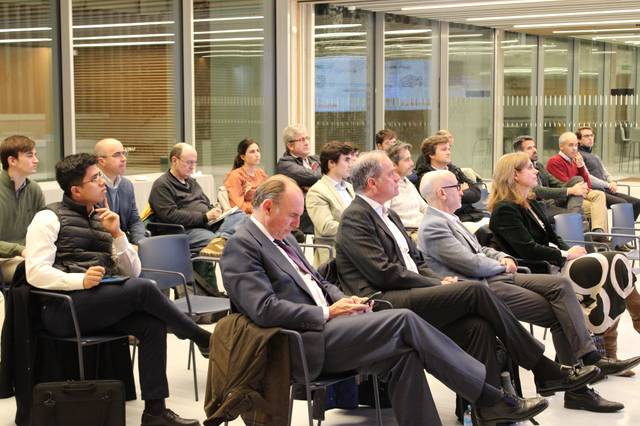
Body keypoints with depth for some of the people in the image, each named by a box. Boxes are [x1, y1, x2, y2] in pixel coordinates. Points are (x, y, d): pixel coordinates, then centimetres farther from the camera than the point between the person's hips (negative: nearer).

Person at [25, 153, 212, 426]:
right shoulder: (49, 218, 1)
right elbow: (35, 272, -10)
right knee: (143, 289, -25)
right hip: (63, 307, -6)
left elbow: (132, 272, 15)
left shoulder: (101, 219, 19)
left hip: (102, 305, 6)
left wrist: (116, 234, 1)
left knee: (152, 325, -22)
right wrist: (80, 280, -23)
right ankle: (201, 338, -7)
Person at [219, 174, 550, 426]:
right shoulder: (241, 246, -10)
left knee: (403, 354, -14)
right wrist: (327, 313, -15)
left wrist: (343, 301, 4)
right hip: (305, 343, -9)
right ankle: (488, 399, -11)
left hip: (321, 327, 9)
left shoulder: (281, 239, 19)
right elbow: (265, 309, -20)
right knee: (405, 321, -18)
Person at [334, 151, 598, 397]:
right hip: (384, 303, -9)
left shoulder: (387, 215, 24)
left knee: (478, 325, -16)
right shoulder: (355, 218, -5)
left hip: (410, 296, 9)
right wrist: (438, 285, -10)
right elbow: (383, 272, -15)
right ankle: (544, 371, -12)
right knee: (474, 290, -20)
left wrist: (441, 281, 2)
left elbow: (417, 262, 24)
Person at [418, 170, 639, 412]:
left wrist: (502, 257, 6)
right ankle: (575, 390, -5)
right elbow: (471, 264, -19)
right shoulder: (432, 227, -13)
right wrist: (502, 265, -3)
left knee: (560, 284, -9)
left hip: (494, 276, 10)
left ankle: (589, 358, -16)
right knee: (558, 315, -13)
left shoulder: (449, 219, 19)